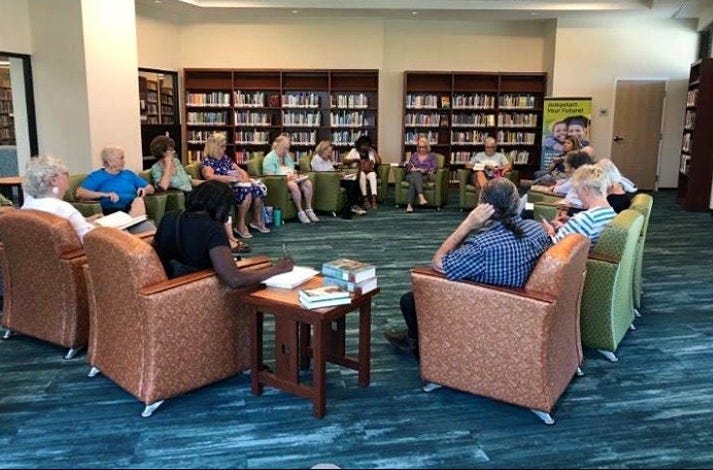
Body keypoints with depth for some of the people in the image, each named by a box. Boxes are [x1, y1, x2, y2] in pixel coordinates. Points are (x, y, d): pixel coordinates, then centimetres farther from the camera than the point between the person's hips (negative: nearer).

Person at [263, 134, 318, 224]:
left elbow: (293, 170, 22)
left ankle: (309, 209, -15)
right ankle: (300, 212, -29)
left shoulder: (287, 156, 18)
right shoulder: (269, 158, -7)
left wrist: (294, 174, -3)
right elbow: (270, 176, -16)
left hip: (290, 180, 8)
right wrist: (286, 177, -22)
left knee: (308, 183, -19)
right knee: (293, 185, -38)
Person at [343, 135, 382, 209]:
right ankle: (365, 199, -39)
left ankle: (374, 198, -46)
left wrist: (374, 151, 0)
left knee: (372, 174, -35)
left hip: (370, 172, 1)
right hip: (358, 172, -1)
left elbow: (378, 162, 1)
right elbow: (345, 161, 0)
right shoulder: (354, 151, 8)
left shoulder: (371, 152, 13)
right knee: (362, 174, -37)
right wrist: (355, 160, -12)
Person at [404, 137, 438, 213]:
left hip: (425, 176, -2)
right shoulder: (414, 155, 27)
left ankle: (409, 205, -51)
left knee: (413, 181, -37)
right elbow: (408, 167, 18)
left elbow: (435, 168, 3)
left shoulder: (432, 156, 18)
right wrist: (412, 169, -7)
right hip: (412, 175, 2)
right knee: (414, 177, -38)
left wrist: (424, 170, -14)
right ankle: (421, 197, -57)